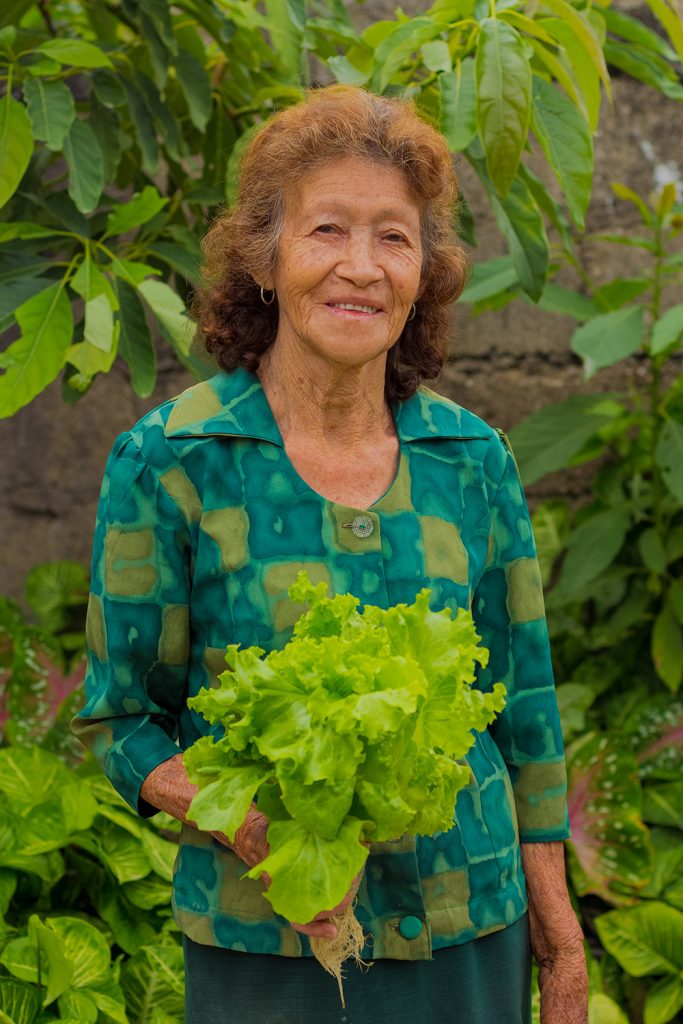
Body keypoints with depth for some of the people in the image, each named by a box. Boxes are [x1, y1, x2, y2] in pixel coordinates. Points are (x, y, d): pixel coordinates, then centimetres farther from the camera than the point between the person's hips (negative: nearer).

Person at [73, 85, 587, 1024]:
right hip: (260, 943, -2)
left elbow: (524, 707, 7)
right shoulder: (168, 462, -9)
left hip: (466, 936, 3)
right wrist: (248, 824, -21)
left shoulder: (474, 459, -1)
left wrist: (558, 928, 8)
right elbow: (120, 719, -4)